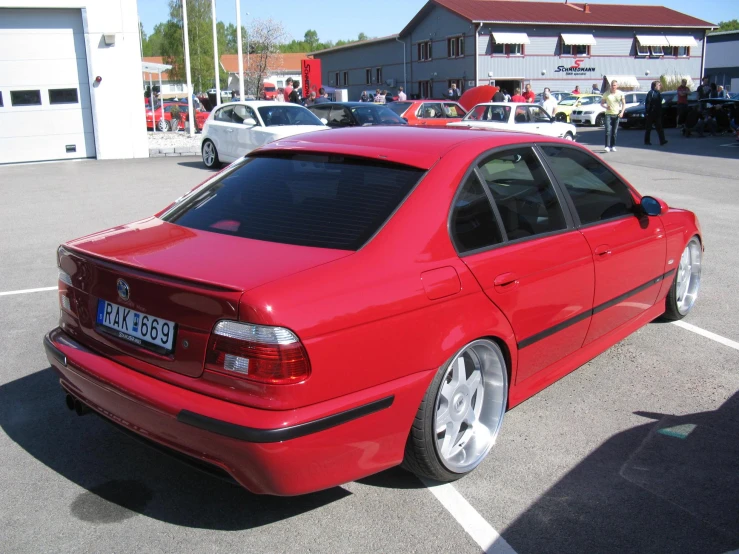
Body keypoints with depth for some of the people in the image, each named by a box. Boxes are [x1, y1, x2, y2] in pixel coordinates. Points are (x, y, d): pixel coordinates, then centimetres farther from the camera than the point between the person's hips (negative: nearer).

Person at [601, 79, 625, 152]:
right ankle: (607, 146, -17)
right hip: (608, 114, -2)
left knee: (615, 132, 5)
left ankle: (613, 146, 13)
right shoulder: (606, 93, 0)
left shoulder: (620, 93, 3)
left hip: (617, 115, 2)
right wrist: (606, 107, -14)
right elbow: (601, 103, 7)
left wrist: (622, 112, -5)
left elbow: (624, 104, 9)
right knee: (608, 130, -13)